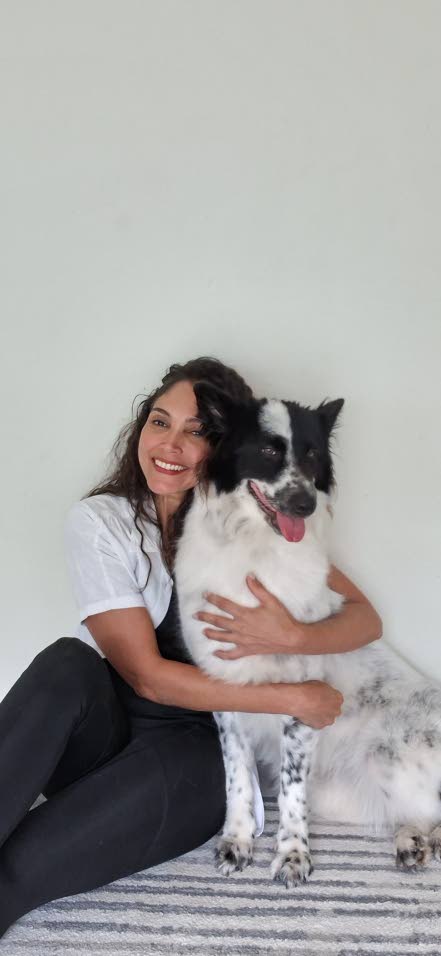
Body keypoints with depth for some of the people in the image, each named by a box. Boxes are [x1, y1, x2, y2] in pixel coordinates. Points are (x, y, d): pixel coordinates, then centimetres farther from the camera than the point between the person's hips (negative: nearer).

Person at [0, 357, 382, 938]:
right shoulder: (99, 520, -7)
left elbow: (365, 619, -2)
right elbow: (145, 674, -13)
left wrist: (291, 637, -25)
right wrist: (295, 700, -16)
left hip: (194, 747, -1)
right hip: (103, 730, 2)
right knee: (67, 664, -35)